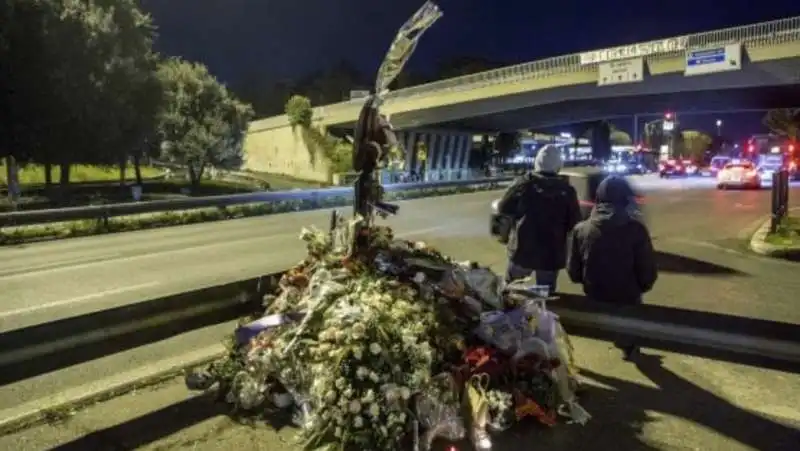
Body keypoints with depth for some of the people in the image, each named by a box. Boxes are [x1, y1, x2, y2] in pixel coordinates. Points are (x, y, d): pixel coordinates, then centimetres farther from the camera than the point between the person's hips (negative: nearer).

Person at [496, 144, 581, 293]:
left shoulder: (523, 183, -9)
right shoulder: (567, 190, -8)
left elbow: (503, 208, 0)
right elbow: (574, 224, -5)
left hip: (522, 250, 0)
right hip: (551, 255, 0)